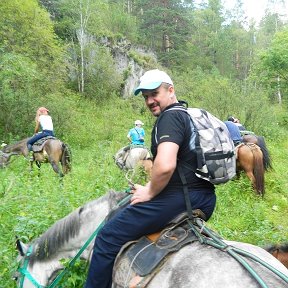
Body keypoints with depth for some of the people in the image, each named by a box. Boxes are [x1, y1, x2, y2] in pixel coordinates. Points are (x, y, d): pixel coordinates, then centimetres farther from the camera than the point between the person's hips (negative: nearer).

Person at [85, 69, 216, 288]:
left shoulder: (171, 116, -11)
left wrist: (149, 192, -10)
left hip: (180, 198, -10)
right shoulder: (191, 115, 18)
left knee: (108, 238, -1)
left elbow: (165, 166, -28)